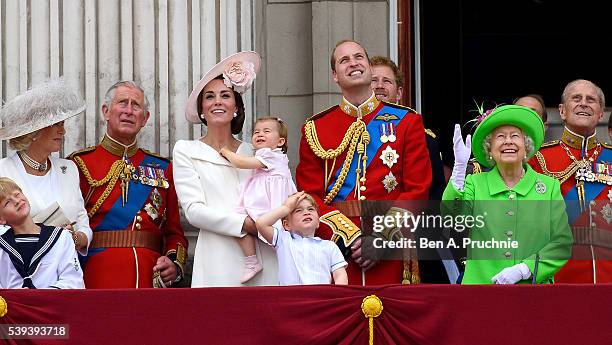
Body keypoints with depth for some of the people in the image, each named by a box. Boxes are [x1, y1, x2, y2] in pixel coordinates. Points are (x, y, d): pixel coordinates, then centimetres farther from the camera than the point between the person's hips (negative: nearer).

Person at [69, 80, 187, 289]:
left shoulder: (162, 168, 15)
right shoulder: (81, 164, 4)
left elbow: (175, 232, 15)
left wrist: (175, 264, -3)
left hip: (152, 278, 3)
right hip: (99, 280, -3)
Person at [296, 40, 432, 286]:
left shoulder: (407, 122, 7)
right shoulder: (315, 129, 8)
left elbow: (418, 190, 0)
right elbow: (309, 196, 3)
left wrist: (381, 238, -12)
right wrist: (349, 237, -12)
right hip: (336, 248, 0)